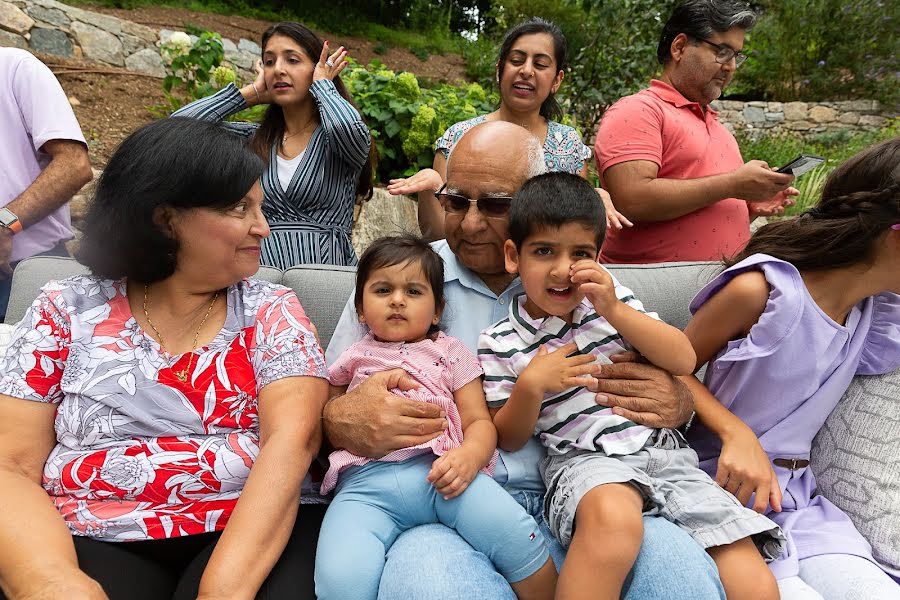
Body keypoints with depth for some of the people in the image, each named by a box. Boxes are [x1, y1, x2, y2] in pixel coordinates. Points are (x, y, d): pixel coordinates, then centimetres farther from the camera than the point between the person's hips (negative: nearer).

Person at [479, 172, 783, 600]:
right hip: (584, 461, -3)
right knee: (612, 515, -39)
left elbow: (684, 362, 3)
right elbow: (508, 439, 6)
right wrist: (530, 386, -14)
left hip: (665, 452, 4)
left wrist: (616, 311, -8)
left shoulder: (612, 298, 11)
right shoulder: (498, 343, 2)